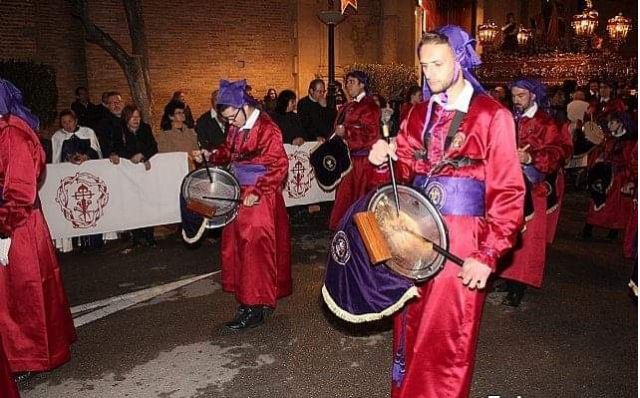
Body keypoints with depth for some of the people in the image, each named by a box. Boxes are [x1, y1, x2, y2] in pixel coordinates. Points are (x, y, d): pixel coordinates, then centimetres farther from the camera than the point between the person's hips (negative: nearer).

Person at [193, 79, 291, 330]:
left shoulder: (267, 129, -16)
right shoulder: (236, 128, 7)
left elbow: (279, 166, -20)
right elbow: (228, 152, 22)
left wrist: (258, 192, -23)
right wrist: (210, 156, 3)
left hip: (260, 199, -8)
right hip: (240, 195, 8)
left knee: (256, 250, -3)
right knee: (235, 247, 13)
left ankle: (256, 310, 6)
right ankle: (246, 298, 28)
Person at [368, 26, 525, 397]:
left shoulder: (493, 115, -7)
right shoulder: (419, 113, 10)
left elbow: (508, 192, -10)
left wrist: (488, 255, -17)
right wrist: (384, 159, -9)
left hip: (461, 238, -5)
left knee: (446, 336, 4)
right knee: (411, 326, 15)